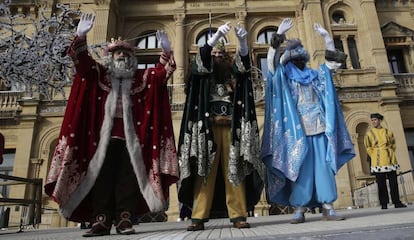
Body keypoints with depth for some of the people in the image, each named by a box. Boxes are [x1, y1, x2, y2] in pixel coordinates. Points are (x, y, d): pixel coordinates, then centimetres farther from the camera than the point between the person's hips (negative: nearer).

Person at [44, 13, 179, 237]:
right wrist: (81, 36, -16)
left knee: (128, 177, -5)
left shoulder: (141, 78, 16)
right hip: (105, 134, 0)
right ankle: (101, 219, -2)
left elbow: (160, 72, 5)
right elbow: (82, 60, 2)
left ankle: (125, 218, -3)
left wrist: (166, 52, -12)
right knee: (103, 176, -3)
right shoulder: (99, 74, 15)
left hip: (130, 135, 0)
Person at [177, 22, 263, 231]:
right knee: (205, 171, -5)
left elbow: (244, 61, 0)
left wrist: (243, 41, -20)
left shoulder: (233, 73, 18)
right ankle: (198, 217, -5)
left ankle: (238, 215, -1)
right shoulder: (203, 72, 15)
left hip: (231, 127, 1)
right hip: (208, 127, -1)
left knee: (234, 170, -2)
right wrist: (217, 35, -17)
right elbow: (201, 57, -4)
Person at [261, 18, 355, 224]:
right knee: (299, 168, -6)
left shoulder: (315, 76, 20)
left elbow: (332, 61, 22)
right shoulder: (284, 77, 8)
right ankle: (299, 209, -3)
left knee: (324, 166, 0)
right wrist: (279, 34, -10)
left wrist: (326, 37, 14)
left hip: (318, 128, 4)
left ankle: (328, 207, 4)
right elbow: (272, 59, -4)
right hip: (297, 130, -4)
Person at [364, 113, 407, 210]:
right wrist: (375, 157, 0)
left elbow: (393, 145, 15)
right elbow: (368, 147, 5)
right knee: (381, 183, -1)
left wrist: (390, 155, 5)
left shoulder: (388, 132, 7)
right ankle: (384, 204, 5)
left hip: (390, 161, 2)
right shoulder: (369, 133, 2)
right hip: (378, 162, -2)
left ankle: (397, 202, 12)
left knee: (394, 182, 4)